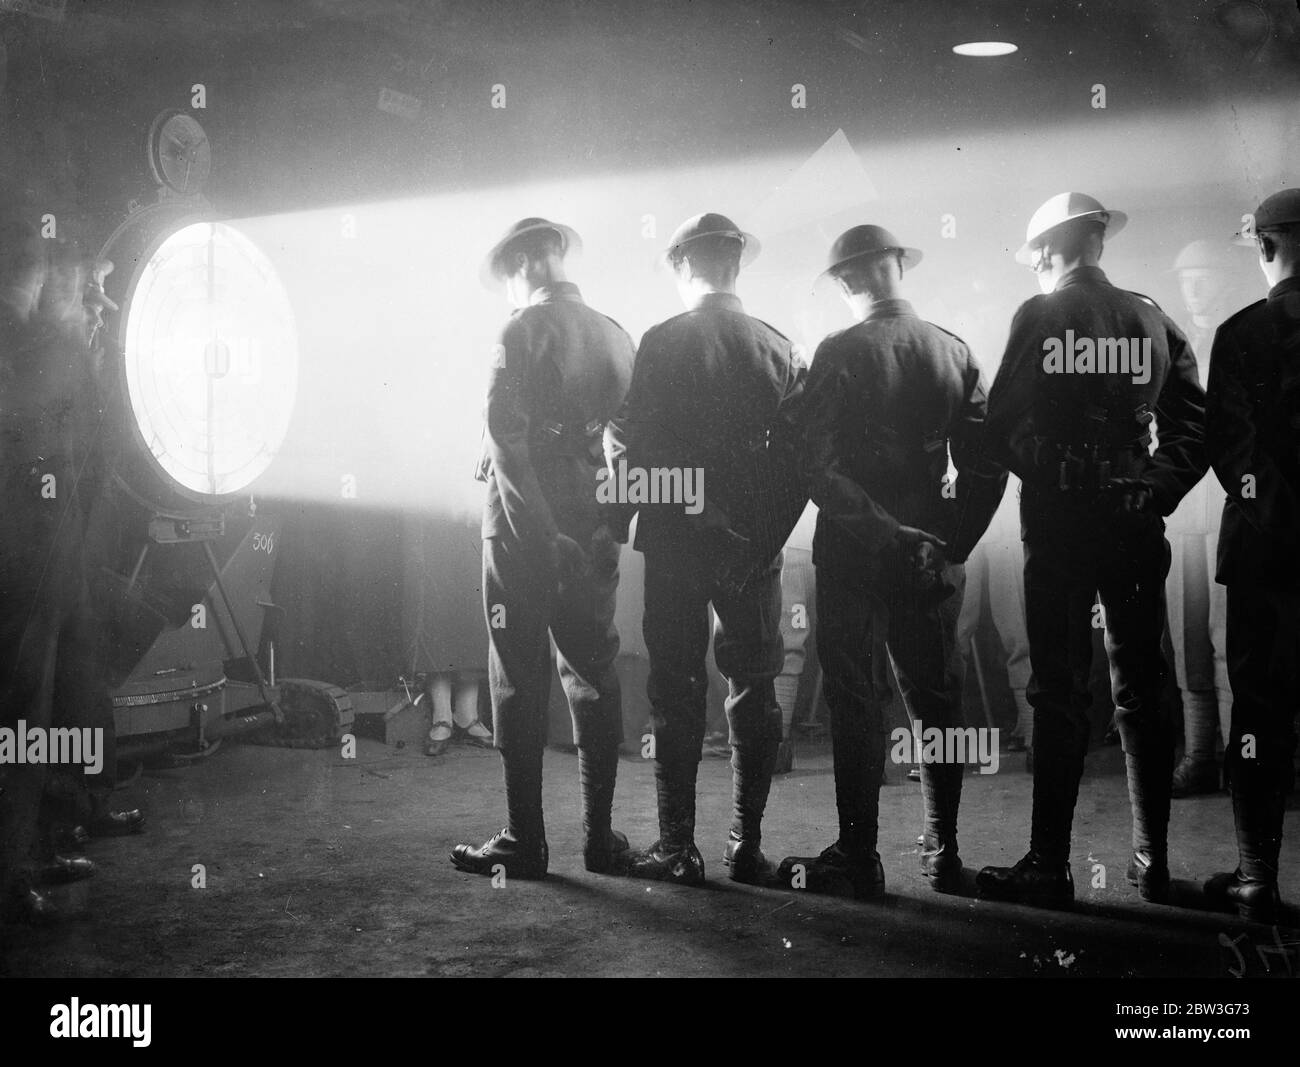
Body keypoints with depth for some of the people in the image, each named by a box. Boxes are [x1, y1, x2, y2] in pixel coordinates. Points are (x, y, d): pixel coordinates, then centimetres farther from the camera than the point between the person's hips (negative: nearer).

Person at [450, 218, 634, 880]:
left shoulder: (525, 330, -7)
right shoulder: (613, 335, 10)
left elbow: (507, 434, -18)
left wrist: (538, 526, -17)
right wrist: (611, 520, 11)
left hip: (526, 525, -5)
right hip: (591, 526, 6)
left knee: (519, 679, 0)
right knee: (593, 675, 11)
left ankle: (524, 842, 3)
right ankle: (599, 837, 16)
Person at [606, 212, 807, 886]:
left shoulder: (661, 344, -6)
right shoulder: (778, 349, 3)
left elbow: (630, 446, -8)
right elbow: (797, 456, 3)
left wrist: (614, 527, 2)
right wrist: (770, 533, 11)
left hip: (675, 540, -3)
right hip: (754, 547, 3)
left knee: (676, 694, 3)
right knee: (753, 694, 8)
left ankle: (677, 849, 4)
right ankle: (747, 848, 10)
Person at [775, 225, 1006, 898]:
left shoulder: (840, 354, -10)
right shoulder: (955, 353, 3)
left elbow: (817, 466, -16)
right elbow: (985, 466, 2)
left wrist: (878, 528, -10)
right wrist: (950, 542, 5)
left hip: (854, 556, -4)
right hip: (930, 560, 4)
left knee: (856, 704, 1)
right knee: (936, 699, 12)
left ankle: (858, 860, 5)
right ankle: (942, 855, 18)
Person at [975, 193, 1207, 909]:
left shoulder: (1041, 316, -5)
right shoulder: (1152, 319, 7)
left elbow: (1004, 428, -10)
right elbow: (1195, 424, 5)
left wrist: (1047, 474, 6)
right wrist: (1156, 491, 9)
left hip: (1059, 525, -4)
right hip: (1136, 526, 4)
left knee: (1059, 693, 0)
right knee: (1142, 690, 10)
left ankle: (1050, 865, 2)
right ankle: (1152, 863, 15)